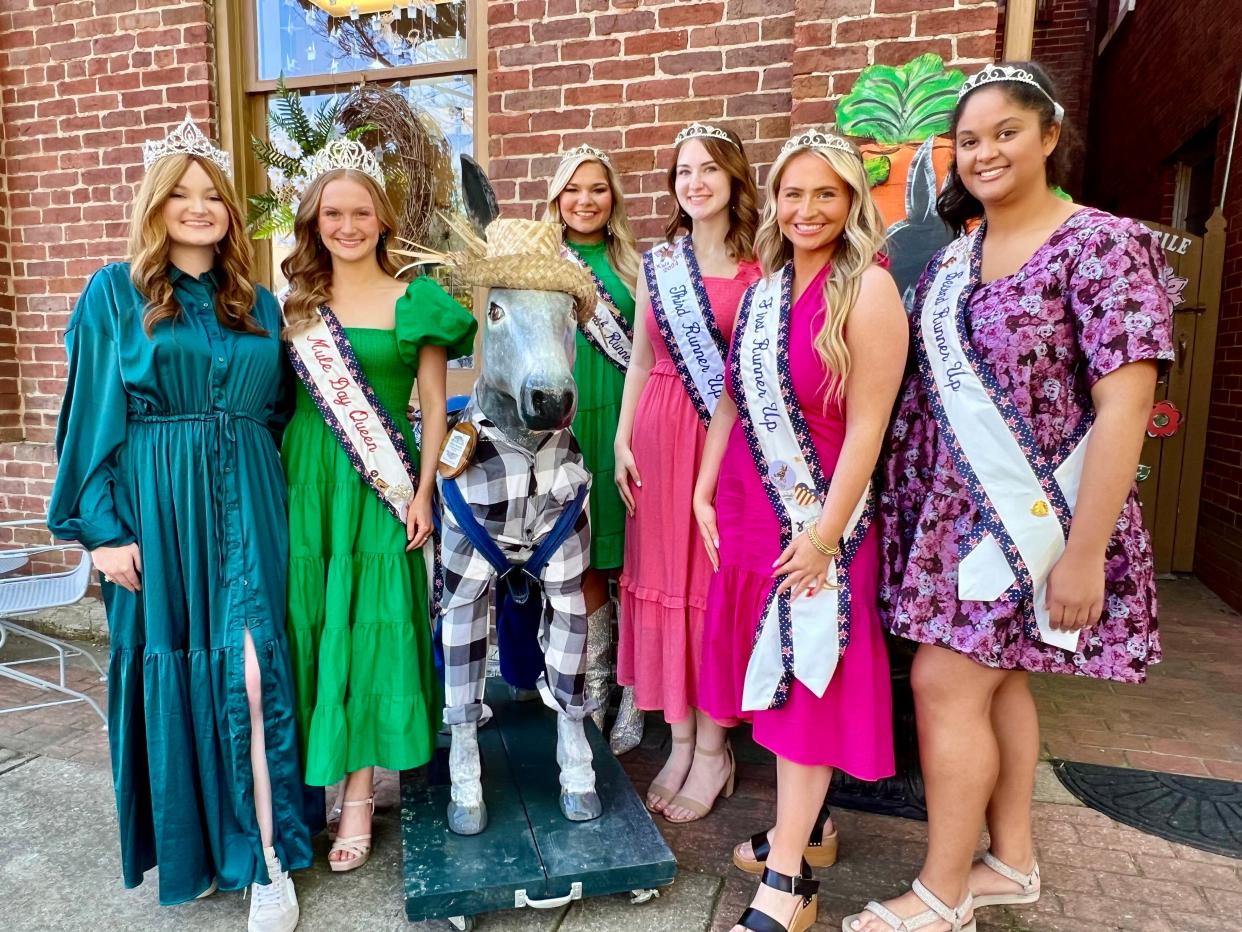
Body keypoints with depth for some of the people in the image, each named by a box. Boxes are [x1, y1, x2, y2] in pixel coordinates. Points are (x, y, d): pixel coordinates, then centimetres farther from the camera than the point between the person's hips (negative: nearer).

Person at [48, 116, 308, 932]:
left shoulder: (257, 301, 10)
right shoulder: (115, 292, 1)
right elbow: (93, 419, -1)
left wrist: (263, 488, 6)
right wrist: (102, 526, -7)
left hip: (245, 504, 2)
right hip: (154, 507, -1)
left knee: (250, 669, -4)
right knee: (169, 668, 8)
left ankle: (267, 857, 9)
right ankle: (186, 843, 28)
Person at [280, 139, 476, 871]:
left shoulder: (414, 301, 0)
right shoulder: (299, 299, 9)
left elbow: (435, 406, -1)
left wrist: (422, 493, -7)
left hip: (380, 488, -3)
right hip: (306, 480, 3)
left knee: (372, 627, 1)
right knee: (310, 622, 8)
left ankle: (360, 792, 14)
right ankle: (314, 774, 25)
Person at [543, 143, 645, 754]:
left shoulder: (632, 264, 9)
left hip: (621, 415, 0)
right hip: (564, 416, 1)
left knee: (626, 562, 1)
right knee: (581, 563, 7)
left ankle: (633, 694, 15)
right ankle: (593, 692, 23)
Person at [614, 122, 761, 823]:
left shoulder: (760, 264, 1)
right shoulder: (658, 262, 12)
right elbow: (641, 359, 12)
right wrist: (622, 439, 4)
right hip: (660, 431, 4)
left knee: (715, 581, 1)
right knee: (664, 576, 7)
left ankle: (713, 749, 18)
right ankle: (681, 739, 23)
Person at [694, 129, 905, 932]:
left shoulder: (868, 288, -12)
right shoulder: (765, 285, 9)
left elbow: (867, 425, -16)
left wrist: (825, 533, -17)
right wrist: (705, 492, 9)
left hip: (817, 518, -7)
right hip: (746, 506, 7)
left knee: (806, 683, 2)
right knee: (772, 675, 15)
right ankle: (802, 825, 35)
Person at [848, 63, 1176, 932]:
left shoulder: (1102, 245, -11)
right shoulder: (952, 256, 10)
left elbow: (1123, 408, -17)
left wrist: (1085, 551, -20)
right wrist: (913, 498, 8)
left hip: (1032, 512, -6)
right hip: (952, 508, 7)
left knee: (945, 683, -4)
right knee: (998, 680, 15)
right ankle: (1013, 861, 33)